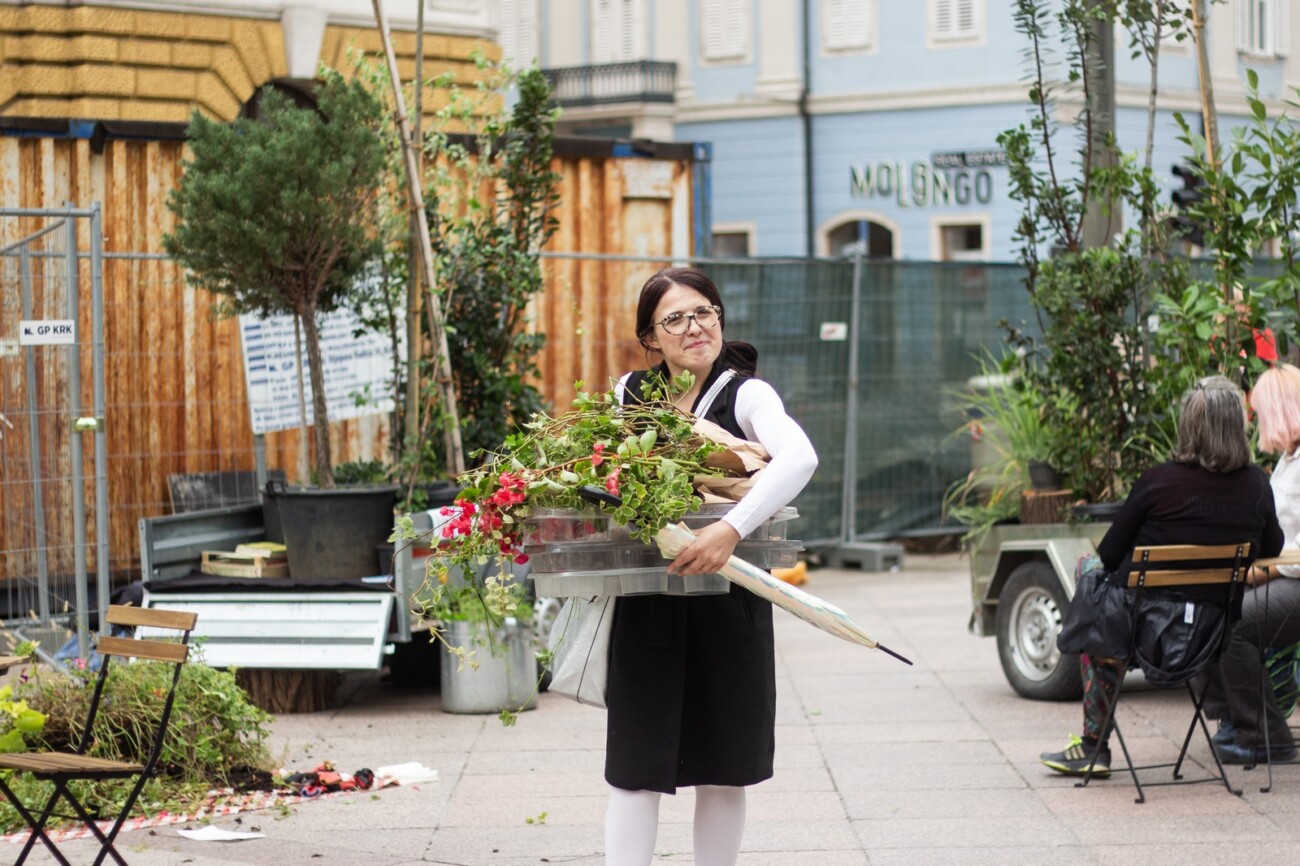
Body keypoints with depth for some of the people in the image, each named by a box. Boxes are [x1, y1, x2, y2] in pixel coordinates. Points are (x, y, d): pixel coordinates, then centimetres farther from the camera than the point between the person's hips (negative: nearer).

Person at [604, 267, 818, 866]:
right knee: (636, 768, -2)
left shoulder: (744, 394, -7)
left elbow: (799, 458, -26)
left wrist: (731, 529, -38)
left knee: (722, 771, 7)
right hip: (645, 608, 2)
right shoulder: (630, 392, 6)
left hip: (726, 607, -2)